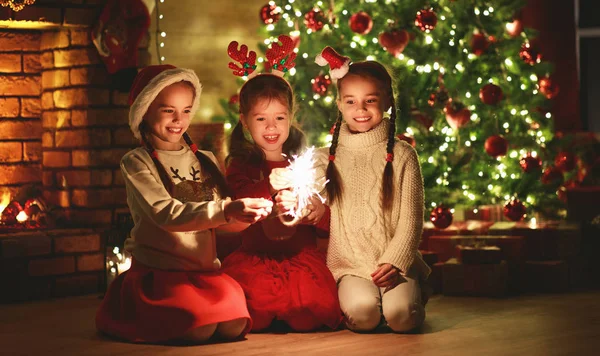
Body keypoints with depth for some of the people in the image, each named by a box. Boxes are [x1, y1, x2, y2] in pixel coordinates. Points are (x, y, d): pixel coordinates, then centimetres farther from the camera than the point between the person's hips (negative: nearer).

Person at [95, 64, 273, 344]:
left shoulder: (205, 161, 15)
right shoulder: (136, 162, -2)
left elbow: (224, 222, 9)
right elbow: (166, 214, -18)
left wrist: (249, 213, -14)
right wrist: (226, 210, -29)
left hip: (205, 269, 5)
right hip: (158, 271, -5)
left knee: (233, 326, -20)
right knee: (198, 329, -26)